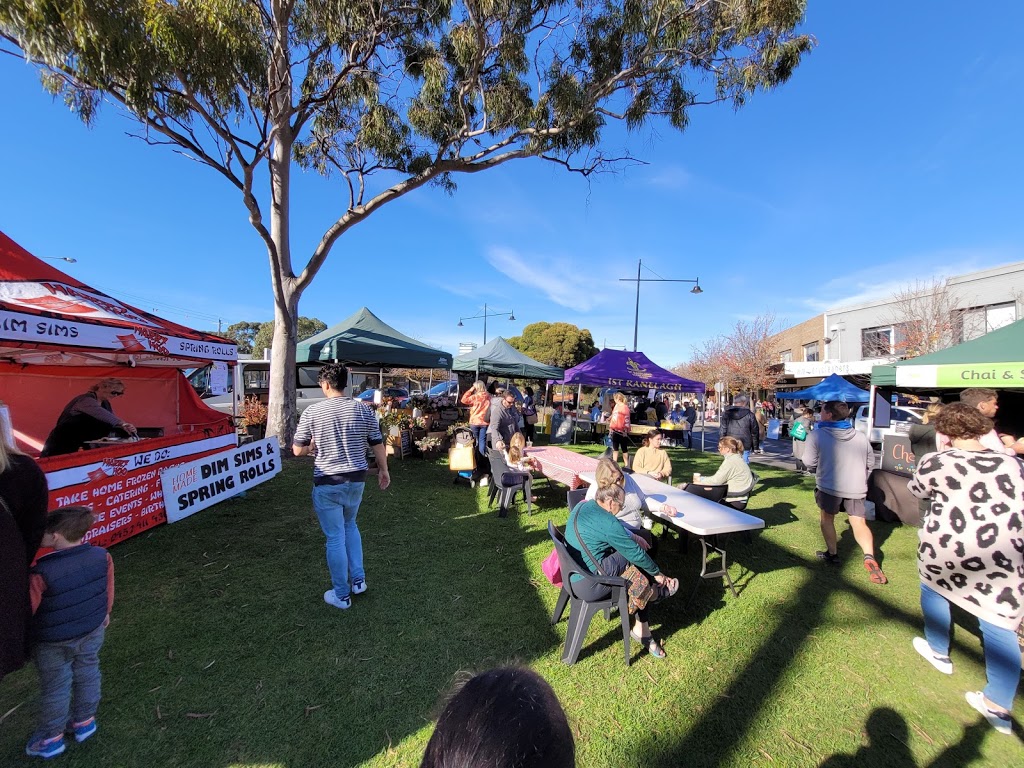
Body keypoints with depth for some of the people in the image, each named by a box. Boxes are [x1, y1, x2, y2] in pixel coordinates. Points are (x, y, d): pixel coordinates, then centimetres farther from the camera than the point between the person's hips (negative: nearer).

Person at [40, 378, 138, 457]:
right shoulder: (86, 399, -21)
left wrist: (125, 427, -23)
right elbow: (98, 412, -42)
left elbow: (112, 420, 0)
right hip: (61, 442, -8)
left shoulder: (105, 403, 6)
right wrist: (122, 423, -54)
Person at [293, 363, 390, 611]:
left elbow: (298, 450, -4)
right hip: (356, 479, 3)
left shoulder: (312, 412, -11)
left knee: (335, 538, 10)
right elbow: (378, 445, 1)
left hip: (327, 483, -3)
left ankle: (341, 595, 24)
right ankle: (358, 580, 29)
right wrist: (384, 470, 16)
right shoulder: (363, 410, -5)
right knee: (350, 526, 27)